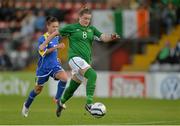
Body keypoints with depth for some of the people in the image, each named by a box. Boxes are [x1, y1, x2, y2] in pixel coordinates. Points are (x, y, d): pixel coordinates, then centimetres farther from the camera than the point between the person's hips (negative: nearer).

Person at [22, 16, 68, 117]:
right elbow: (43, 52, -28)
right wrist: (56, 47, -35)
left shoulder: (57, 37, 5)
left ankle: (58, 99, -10)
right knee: (38, 89, 11)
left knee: (64, 77, -26)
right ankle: (26, 105, 36)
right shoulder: (43, 38, -15)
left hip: (55, 65, 4)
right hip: (44, 67, -4)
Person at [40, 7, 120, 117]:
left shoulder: (92, 29, 12)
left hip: (86, 61, 6)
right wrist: (44, 44, 9)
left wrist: (111, 37, -22)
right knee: (92, 75, -29)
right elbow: (56, 33, 9)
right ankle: (89, 103, -33)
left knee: (72, 88, 15)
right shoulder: (72, 28, 0)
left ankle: (61, 102, 42)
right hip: (75, 57, -6)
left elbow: (103, 37, -1)